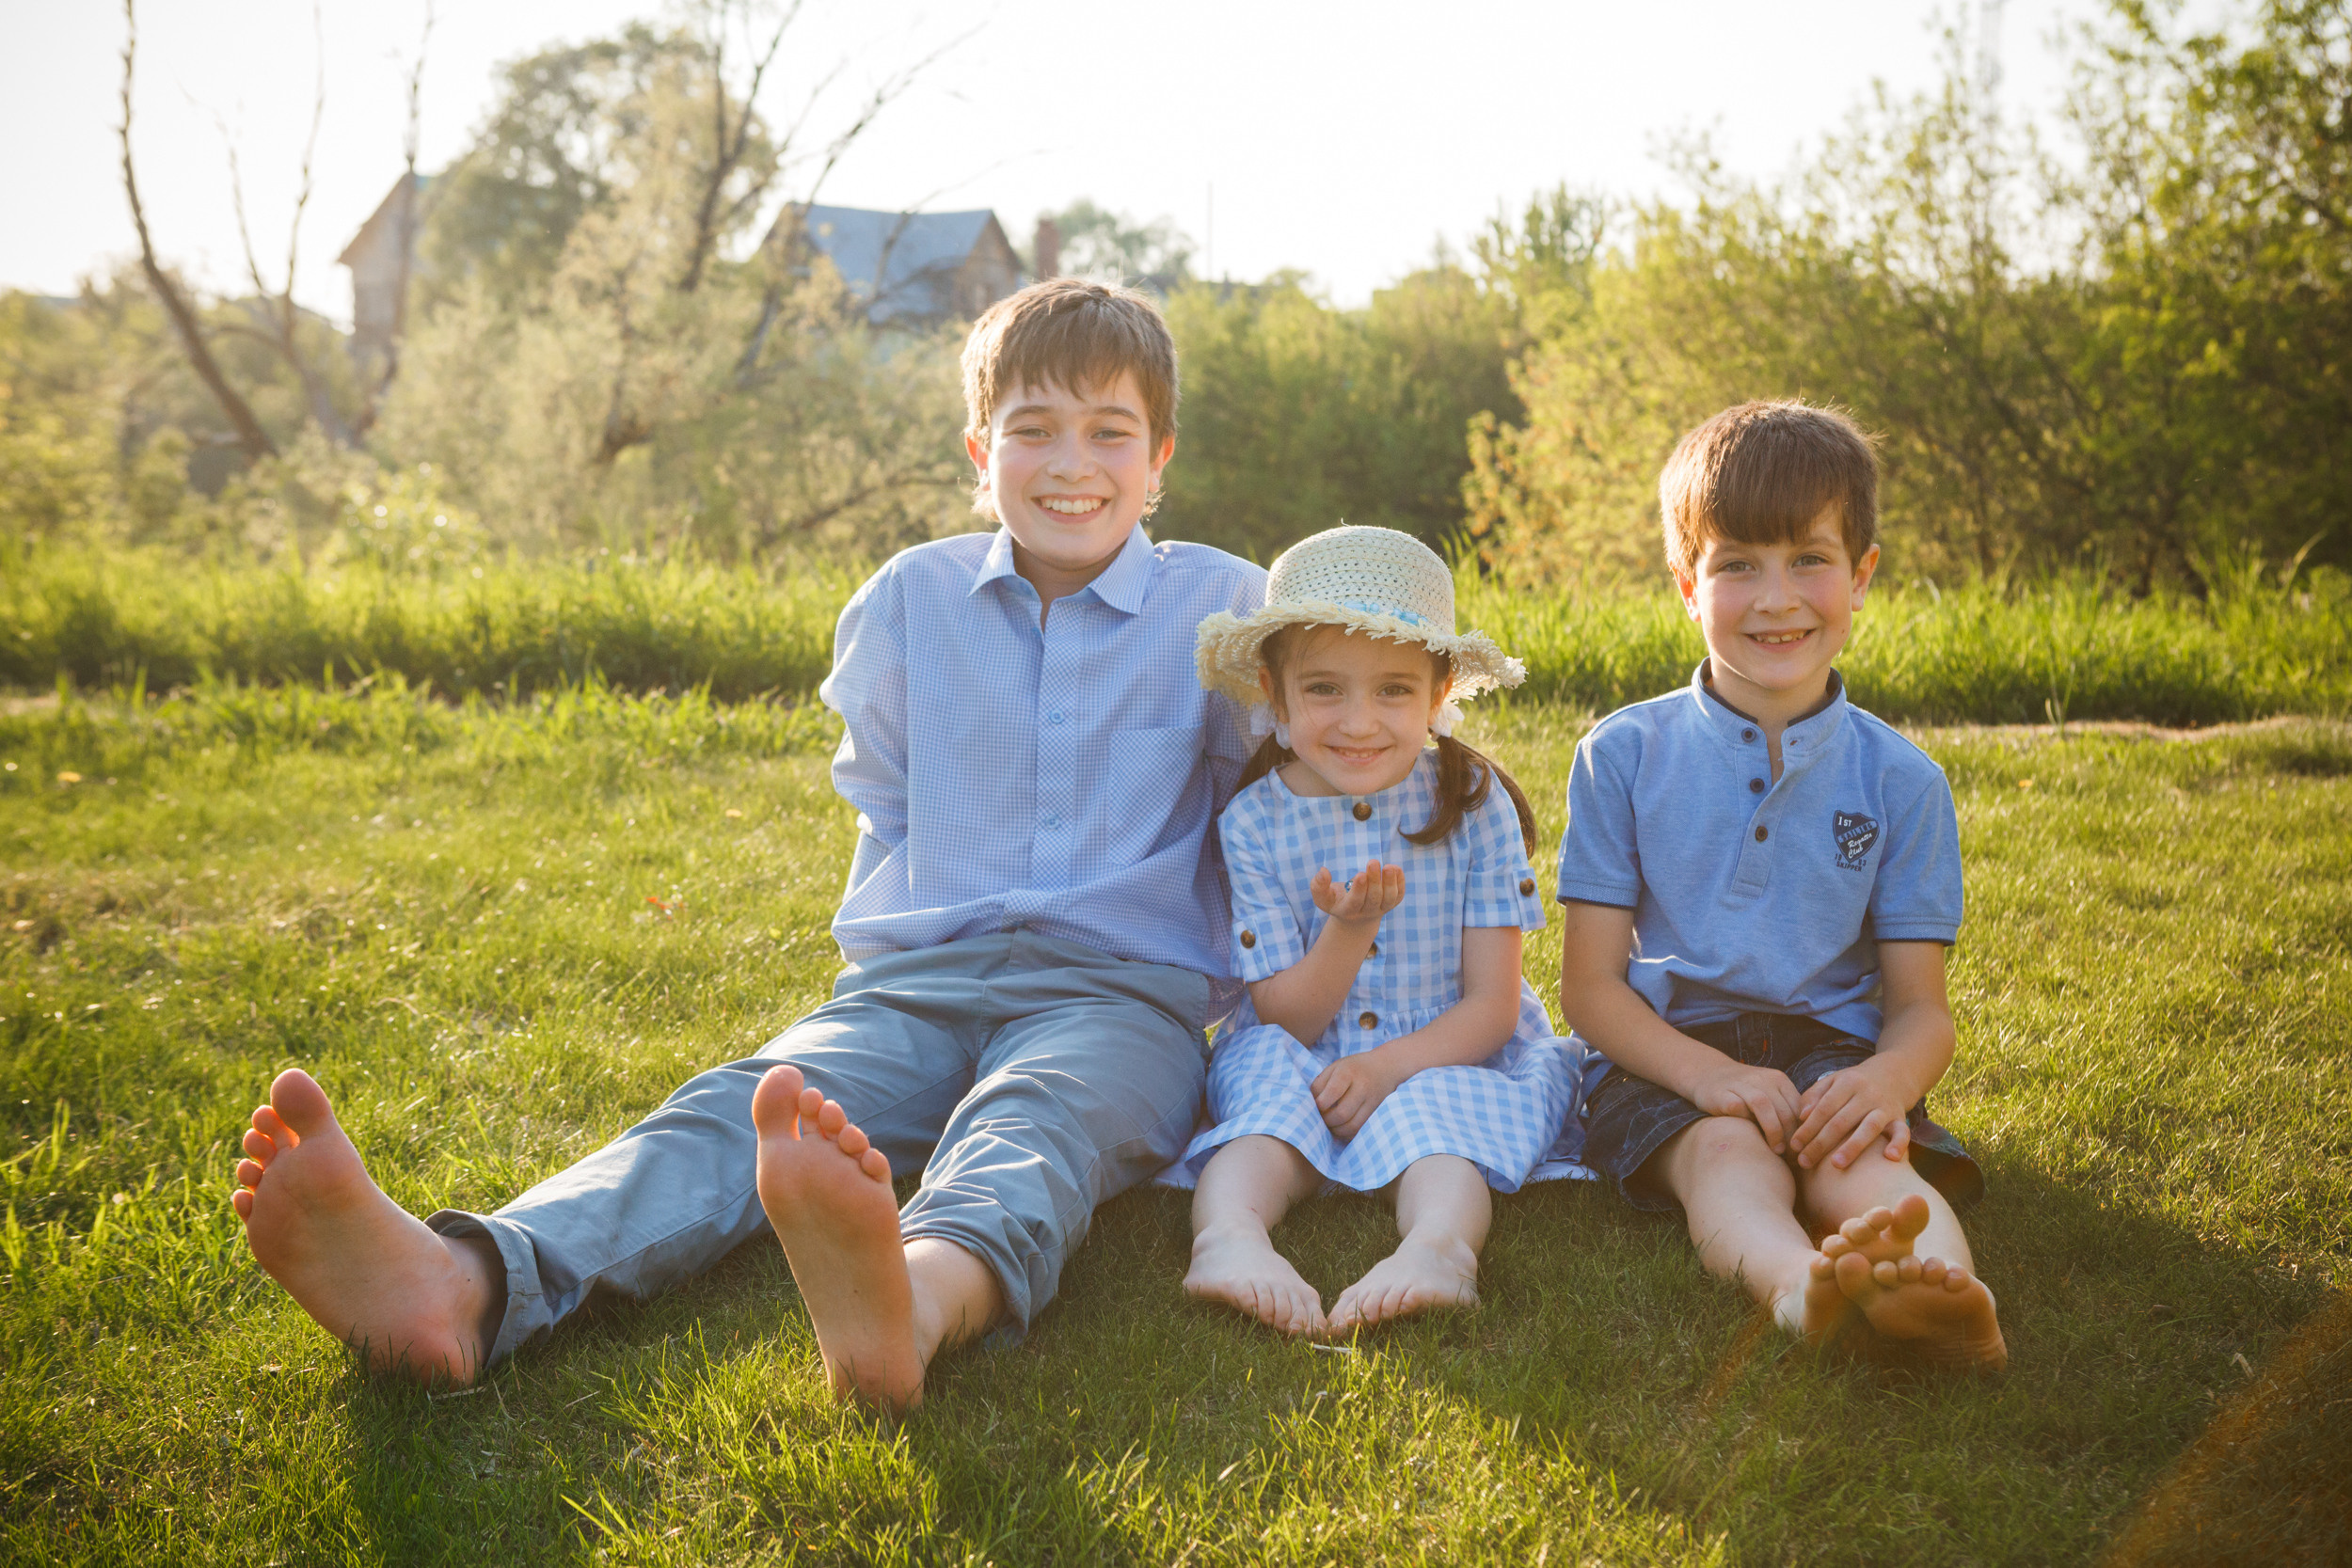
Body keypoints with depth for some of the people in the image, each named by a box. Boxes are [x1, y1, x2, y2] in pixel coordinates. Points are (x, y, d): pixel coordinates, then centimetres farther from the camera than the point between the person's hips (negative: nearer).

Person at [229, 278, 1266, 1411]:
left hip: (1124, 989, -2)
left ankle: (918, 1303, -74)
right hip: (921, 977, 3)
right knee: (740, 1108, -28)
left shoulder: (1222, 609, 6)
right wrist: (891, 945, 12)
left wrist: (1246, 1016, 9)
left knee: (1030, 1124, -38)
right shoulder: (911, 600, 12)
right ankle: (466, 1283, -55)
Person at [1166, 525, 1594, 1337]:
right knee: (1262, 1069, -31)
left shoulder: (1473, 804, -6)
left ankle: (1437, 1244, -58)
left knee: (1438, 1109, -33)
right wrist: (1349, 930, -26)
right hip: (1306, 1064, 1)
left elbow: (1492, 1005, -8)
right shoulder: (1254, 822, -5)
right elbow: (1284, 1020, -7)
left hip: (1447, 1057, -1)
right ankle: (1231, 1235, -54)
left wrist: (1391, 1065, -26)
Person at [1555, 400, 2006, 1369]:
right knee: (1727, 1152, -34)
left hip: (1832, 1052, 2)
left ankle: (1946, 1293, -62)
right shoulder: (1624, 756, 3)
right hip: (1669, 1056, -1)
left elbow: (1920, 1005, 4)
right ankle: (1801, 1287, -65)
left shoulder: (1901, 780, 5)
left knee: (1863, 1158, -32)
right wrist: (1708, 1070, -21)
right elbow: (1589, 984, 0)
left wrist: (1886, 1078, -23)